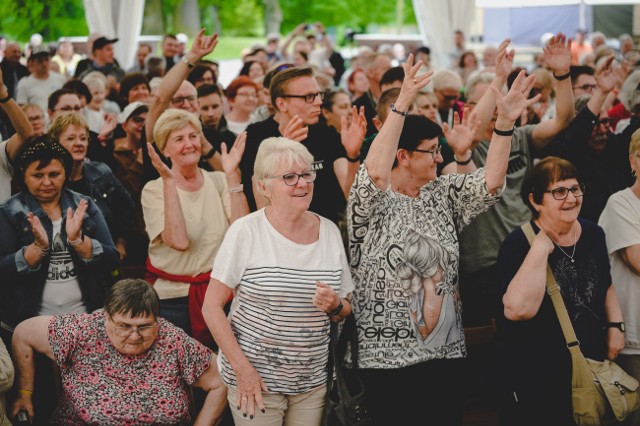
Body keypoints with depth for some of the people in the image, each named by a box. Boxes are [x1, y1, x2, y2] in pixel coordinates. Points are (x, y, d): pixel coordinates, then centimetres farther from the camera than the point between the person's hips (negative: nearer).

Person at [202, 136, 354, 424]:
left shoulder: (329, 232, 3)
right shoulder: (246, 231, -10)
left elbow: (345, 311, 12)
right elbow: (212, 307, -9)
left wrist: (335, 306, -11)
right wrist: (243, 368, -14)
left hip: (312, 379, 4)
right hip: (255, 377, -4)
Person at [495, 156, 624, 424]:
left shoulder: (593, 234, 3)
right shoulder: (519, 243, -17)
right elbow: (518, 309, -33)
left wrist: (616, 325, 4)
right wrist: (540, 248, -29)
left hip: (590, 364, 6)